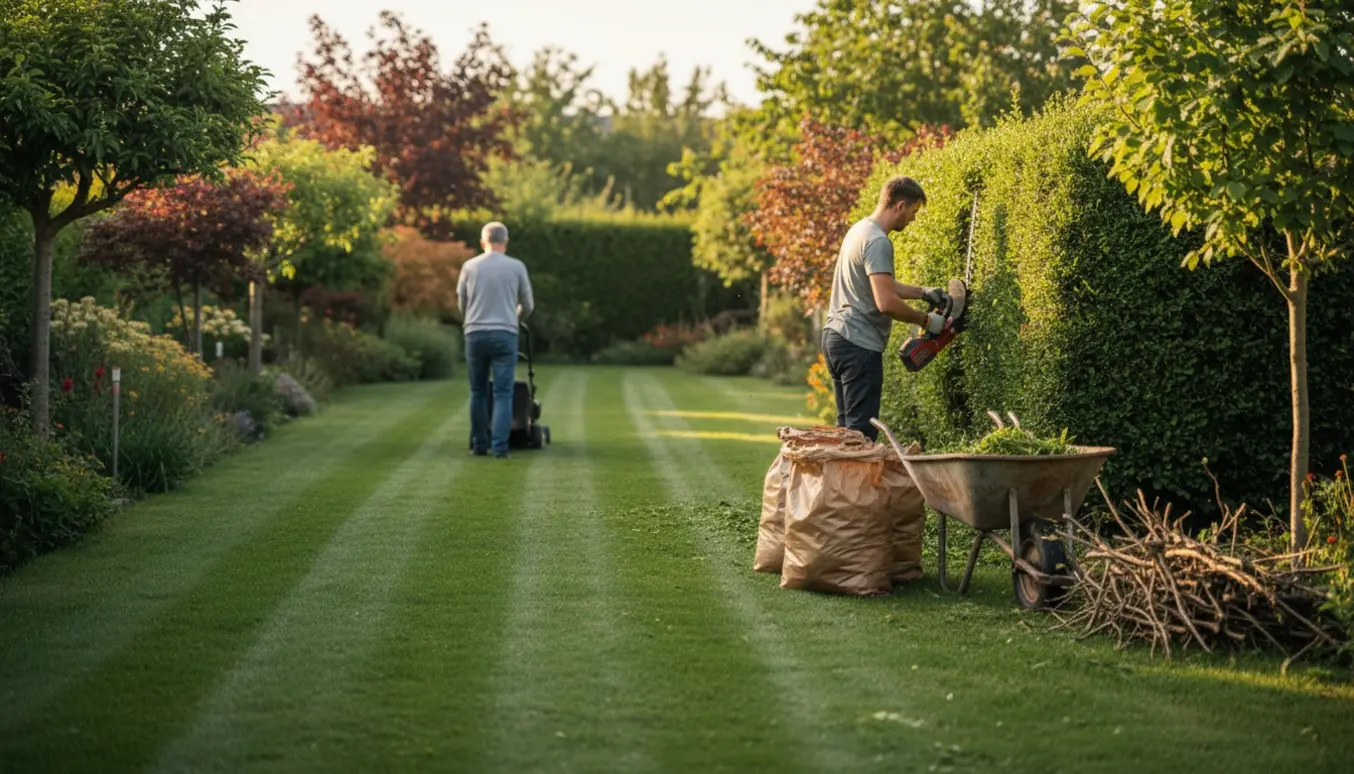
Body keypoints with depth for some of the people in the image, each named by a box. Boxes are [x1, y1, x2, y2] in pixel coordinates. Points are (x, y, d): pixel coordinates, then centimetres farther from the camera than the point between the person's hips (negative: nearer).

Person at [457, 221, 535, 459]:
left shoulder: (470, 266, 4)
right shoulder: (517, 267, 2)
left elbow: (461, 302, 15)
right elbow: (527, 305, 11)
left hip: (475, 334, 2)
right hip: (504, 334, -1)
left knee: (478, 392, 12)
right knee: (503, 393, -3)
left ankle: (479, 444, 16)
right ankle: (499, 446, -12)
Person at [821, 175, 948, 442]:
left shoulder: (860, 230, 15)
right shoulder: (878, 243, -17)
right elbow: (886, 303, -25)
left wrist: (922, 292, 17)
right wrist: (926, 320, -12)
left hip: (836, 336, 10)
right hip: (860, 345, -10)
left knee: (847, 425, 14)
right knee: (862, 429, -9)